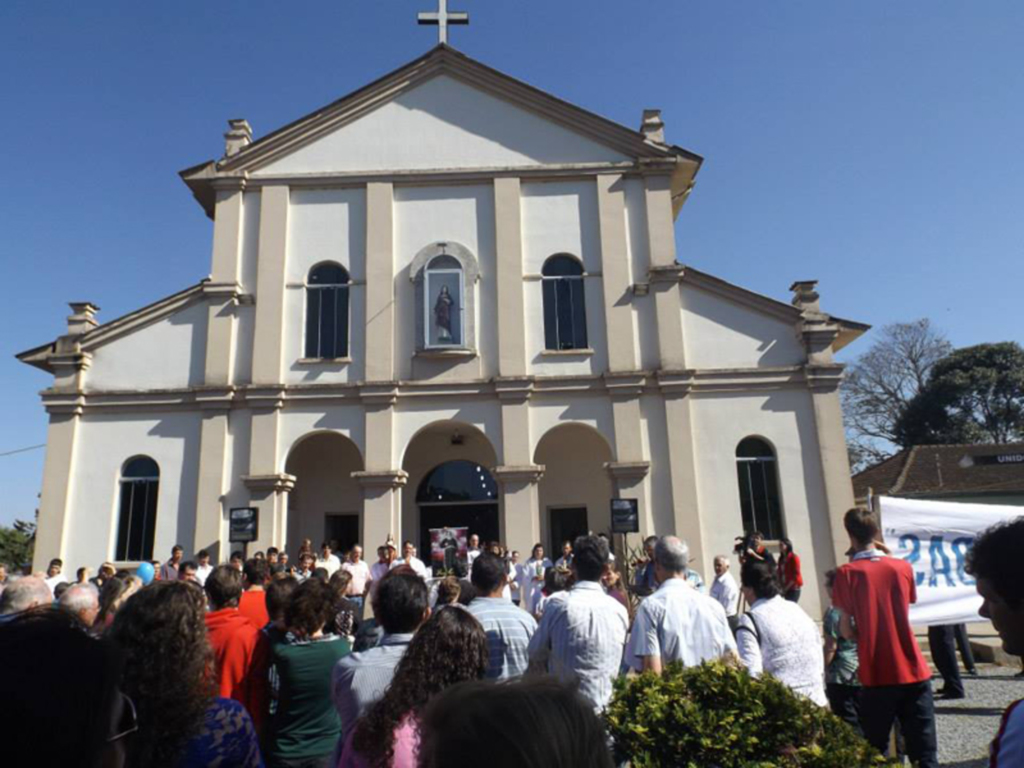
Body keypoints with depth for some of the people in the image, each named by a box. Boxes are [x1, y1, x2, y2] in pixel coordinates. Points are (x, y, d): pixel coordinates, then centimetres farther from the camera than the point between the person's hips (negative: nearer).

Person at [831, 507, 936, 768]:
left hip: (877, 677, -3)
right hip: (914, 672, 3)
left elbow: (847, 631, -7)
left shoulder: (847, 573, -8)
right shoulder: (903, 567, 1)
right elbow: (906, 607, 16)